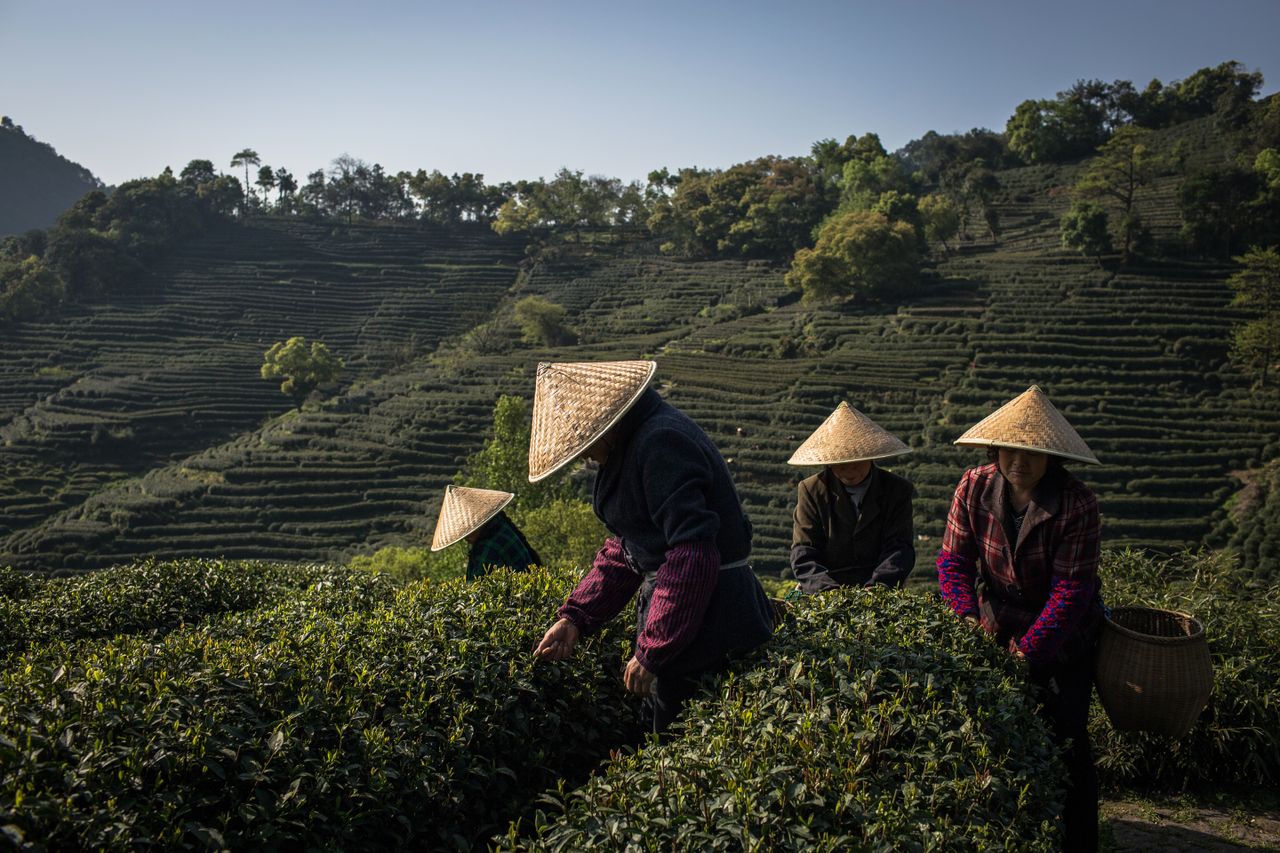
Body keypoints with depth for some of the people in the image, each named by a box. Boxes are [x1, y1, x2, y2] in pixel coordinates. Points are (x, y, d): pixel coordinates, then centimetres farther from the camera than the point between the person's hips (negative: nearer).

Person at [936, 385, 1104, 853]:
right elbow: (954, 557, -10)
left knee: (1066, 741, -1)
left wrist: (1029, 651, -29)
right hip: (997, 628, 3)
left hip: (1063, 637, -3)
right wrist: (967, 615, -26)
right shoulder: (974, 487, -14)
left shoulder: (1077, 504, -23)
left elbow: (1070, 589, -24)